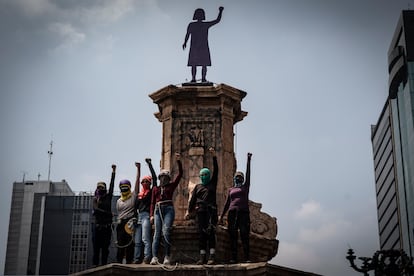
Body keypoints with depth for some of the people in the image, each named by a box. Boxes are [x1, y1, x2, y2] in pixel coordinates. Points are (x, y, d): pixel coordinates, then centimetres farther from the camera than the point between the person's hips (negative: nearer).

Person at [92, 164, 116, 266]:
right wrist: (108, 213, -10)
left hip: (107, 226, 0)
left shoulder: (108, 196, 12)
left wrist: (113, 171, 3)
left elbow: (112, 184, 6)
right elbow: (96, 209, -7)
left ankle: (104, 265, -2)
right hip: (97, 225, 0)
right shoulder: (95, 199, 10)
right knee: (96, 247, -3)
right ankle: (95, 265, -3)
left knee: (105, 247, -1)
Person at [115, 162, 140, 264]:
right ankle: (119, 262, 4)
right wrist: (120, 222, 7)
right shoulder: (119, 201, 18)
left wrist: (138, 168, -3)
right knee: (120, 244, 3)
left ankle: (129, 261, -3)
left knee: (130, 244, -5)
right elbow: (119, 213, 18)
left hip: (130, 222, -4)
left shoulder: (133, 196, 5)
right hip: (121, 223, 4)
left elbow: (137, 181, 1)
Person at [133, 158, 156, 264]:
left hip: (146, 216, -7)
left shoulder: (151, 191, 5)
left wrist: (149, 164, -2)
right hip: (138, 216, 7)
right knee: (137, 240, 4)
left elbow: (154, 178, -4)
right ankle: (137, 259, 6)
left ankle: (147, 258, -21)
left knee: (145, 239, -16)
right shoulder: (139, 194, 22)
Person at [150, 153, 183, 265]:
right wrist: (151, 215, 4)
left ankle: (167, 256, -15)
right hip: (158, 210, 2)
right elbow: (152, 202, 15)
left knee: (166, 232, -17)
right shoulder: (155, 188, 19)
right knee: (157, 233, -8)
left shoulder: (172, 185, 13)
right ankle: (154, 257, -16)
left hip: (168, 209, -2)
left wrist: (178, 161, 1)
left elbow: (180, 174, 7)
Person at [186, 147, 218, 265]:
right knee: (202, 234, -1)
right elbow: (192, 199, 13)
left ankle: (212, 257, -17)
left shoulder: (212, 184, 13)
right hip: (201, 211, 2)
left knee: (211, 232, -11)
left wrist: (214, 156, -3)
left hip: (211, 210, -2)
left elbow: (216, 171, 5)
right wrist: (189, 211, 2)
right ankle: (202, 257, -2)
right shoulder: (197, 186, 18)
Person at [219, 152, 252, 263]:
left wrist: (248, 160, 3)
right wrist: (221, 215, 13)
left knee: (244, 235, -11)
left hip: (244, 212, -2)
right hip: (232, 212, 2)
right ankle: (234, 258, -6)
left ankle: (247, 258, -15)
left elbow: (248, 174, 8)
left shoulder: (245, 186, 16)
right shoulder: (230, 190, 22)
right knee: (233, 236, -4)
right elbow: (227, 203, 20)